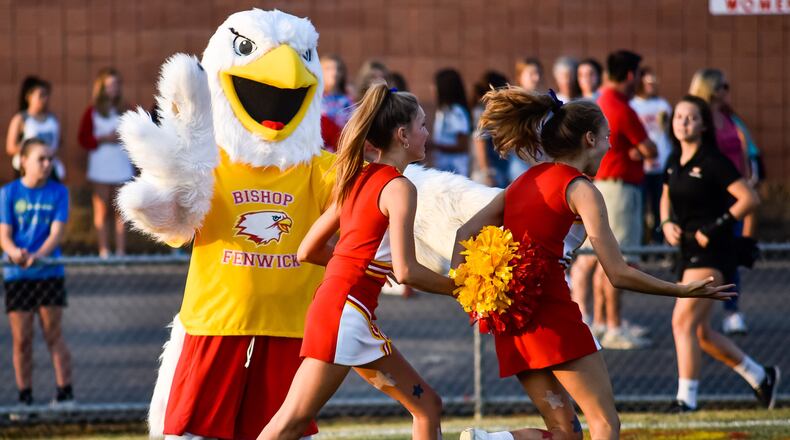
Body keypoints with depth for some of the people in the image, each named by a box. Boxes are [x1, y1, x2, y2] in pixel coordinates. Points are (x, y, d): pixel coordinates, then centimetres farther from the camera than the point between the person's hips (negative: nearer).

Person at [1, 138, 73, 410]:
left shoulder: (58, 192, 2)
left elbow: (57, 232, -8)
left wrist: (38, 255, -26)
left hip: (49, 273, 0)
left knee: (54, 335, -1)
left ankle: (65, 394, 2)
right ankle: (25, 398, 9)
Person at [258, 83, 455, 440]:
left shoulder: (357, 180, 15)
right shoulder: (398, 188, -9)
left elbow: (308, 251, 16)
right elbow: (405, 271, -17)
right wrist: (457, 287, -4)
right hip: (346, 310, -9)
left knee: (426, 405, 9)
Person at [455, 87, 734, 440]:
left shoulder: (524, 182, 20)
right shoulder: (580, 190, -3)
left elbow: (466, 232, 14)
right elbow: (618, 274, -9)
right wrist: (681, 291, -2)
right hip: (552, 311, -8)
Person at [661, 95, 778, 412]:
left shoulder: (713, 162, -13)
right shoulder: (674, 161, 9)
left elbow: (749, 198, -15)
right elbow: (667, 198, 25)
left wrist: (716, 228, -20)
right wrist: (667, 223, 4)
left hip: (712, 253, -9)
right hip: (689, 252, 9)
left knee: (683, 321, -16)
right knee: (701, 332, 12)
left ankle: (686, 398, -11)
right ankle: (761, 377, 29)